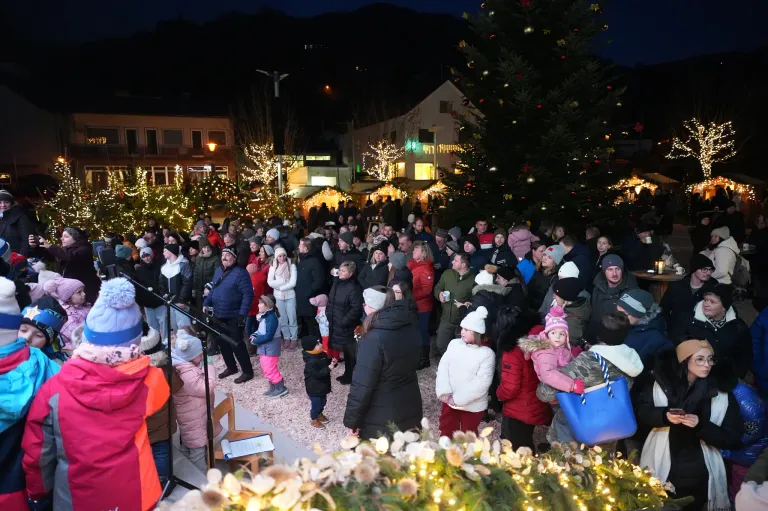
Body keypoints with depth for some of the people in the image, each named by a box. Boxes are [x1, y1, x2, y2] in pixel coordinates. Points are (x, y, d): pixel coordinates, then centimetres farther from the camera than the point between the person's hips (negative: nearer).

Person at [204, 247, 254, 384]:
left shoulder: (240, 273, -15)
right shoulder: (218, 271, 10)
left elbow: (248, 294, -19)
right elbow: (213, 290, 20)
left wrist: (242, 314, -24)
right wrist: (206, 303, 7)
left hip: (233, 316, -8)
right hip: (218, 315, 8)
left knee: (236, 344, -5)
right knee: (223, 343, 15)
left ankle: (247, 371, 7)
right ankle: (231, 367, 32)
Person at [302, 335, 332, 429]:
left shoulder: (322, 355, -4)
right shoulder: (311, 361, -31)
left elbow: (327, 363, 10)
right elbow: (317, 374, -33)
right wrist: (328, 368, -35)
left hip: (322, 385, 8)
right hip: (314, 388, -8)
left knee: (322, 402, 25)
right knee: (316, 404, 10)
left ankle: (319, 414, 49)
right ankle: (313, 420, 31)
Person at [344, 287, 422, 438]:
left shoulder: (374, 339, -25)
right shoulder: (411, 328, -2)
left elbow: (362, 385, -22)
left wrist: (352, 419, -11)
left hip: (381, 418, -7)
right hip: (411, 409, 7)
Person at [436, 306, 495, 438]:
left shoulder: (487, 354, -16)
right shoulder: (454, 344, -1)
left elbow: (481, 383, -20)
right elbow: (443, 367, -4)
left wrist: (458, 399, -21)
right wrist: (444, 392, -18)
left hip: (472, 405, -4)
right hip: (449, 401, 4)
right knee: (446, 431, 22)